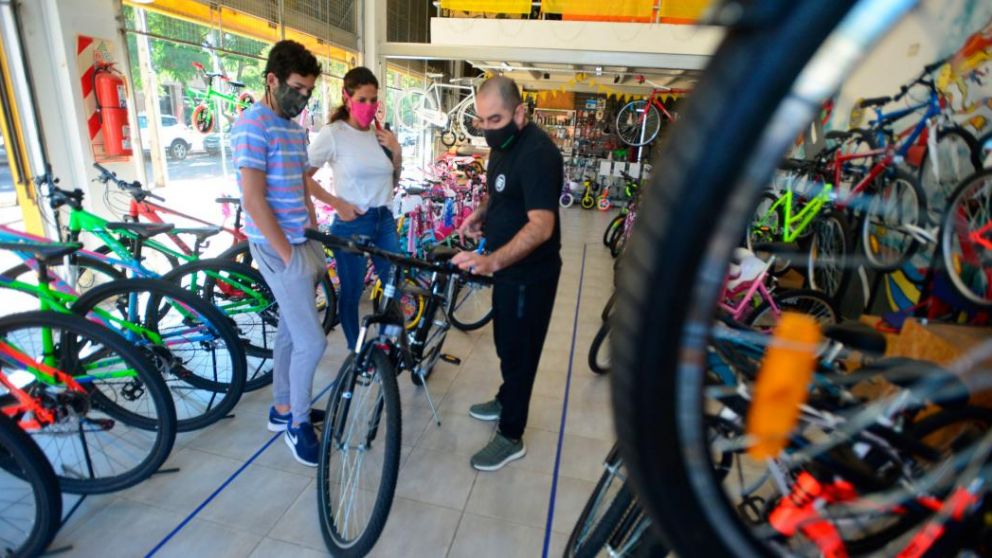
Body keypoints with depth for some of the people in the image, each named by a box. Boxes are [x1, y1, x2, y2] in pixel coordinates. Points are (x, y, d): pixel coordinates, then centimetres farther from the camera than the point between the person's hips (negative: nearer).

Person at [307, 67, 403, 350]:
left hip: (385, 220, 5)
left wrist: (396, 151, -2)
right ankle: (356, 352, 26)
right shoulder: (333, 133, -9)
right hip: (351, 224, -5)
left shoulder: (381, 133, 6)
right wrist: (337, 203, -13)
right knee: (351, 292, 6)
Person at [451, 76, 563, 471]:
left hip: (530, 274, -9)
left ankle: (511, 437, 22)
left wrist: (491, 261, -41)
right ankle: (506, 401, 46)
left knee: (519, 351, 4)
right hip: (508, 267, 9)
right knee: (506, 343, 24)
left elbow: (541, 225, -32)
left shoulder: (537, 153, -23)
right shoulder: (503, 144, 7)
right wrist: (481, 213, 3)